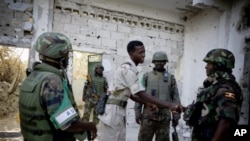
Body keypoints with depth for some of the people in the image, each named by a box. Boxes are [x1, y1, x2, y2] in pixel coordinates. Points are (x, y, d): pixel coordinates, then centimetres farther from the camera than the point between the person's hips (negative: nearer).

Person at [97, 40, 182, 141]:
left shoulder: (129, 68, 14)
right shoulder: (128, 69, -18)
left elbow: (131, 94, 17)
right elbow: (142, 95, -24)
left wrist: (147, 103, 6)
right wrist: (169, 105, -26)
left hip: (118, 111, 10)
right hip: (113, 112, -10)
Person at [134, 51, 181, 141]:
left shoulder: (171, 78, 7)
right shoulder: (147, 76, 4)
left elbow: (175, 98, 6)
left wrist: (176, 116, 3)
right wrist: (137, 113, -3)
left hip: (164, 116, 1)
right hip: (148, 115, -1)